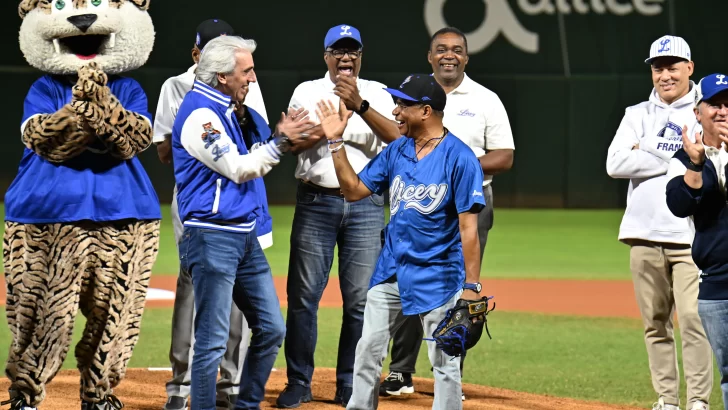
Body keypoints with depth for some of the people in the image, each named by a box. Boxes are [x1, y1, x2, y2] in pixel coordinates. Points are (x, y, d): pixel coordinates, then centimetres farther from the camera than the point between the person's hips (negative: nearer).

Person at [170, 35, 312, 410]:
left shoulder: (224, 109, 16)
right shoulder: (200, 113, -14)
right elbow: (237, 169, -16)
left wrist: (280, 138, 7)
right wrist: (280, 141, -12)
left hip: (244, 236, 10)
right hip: (212, 236, -10)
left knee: (271, 329, 10)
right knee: (213, 339, -7)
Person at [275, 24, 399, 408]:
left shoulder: (376, 94, 9)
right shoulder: (307, 92, 9)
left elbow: (396, 138, -9)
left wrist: (359, 106, -21)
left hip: (366, 206, 0)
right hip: (316, 202, 0)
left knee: (361, 300, -1)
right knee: (303, 296, -2)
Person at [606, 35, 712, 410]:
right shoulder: (637, 115, 13)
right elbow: (616, 164, -2)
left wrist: (648, 153, -9)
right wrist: (676, 159, -7)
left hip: (692, 237, -3)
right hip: (645, 235, 3)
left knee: (693, 319, -11)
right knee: (655, 323, 5)